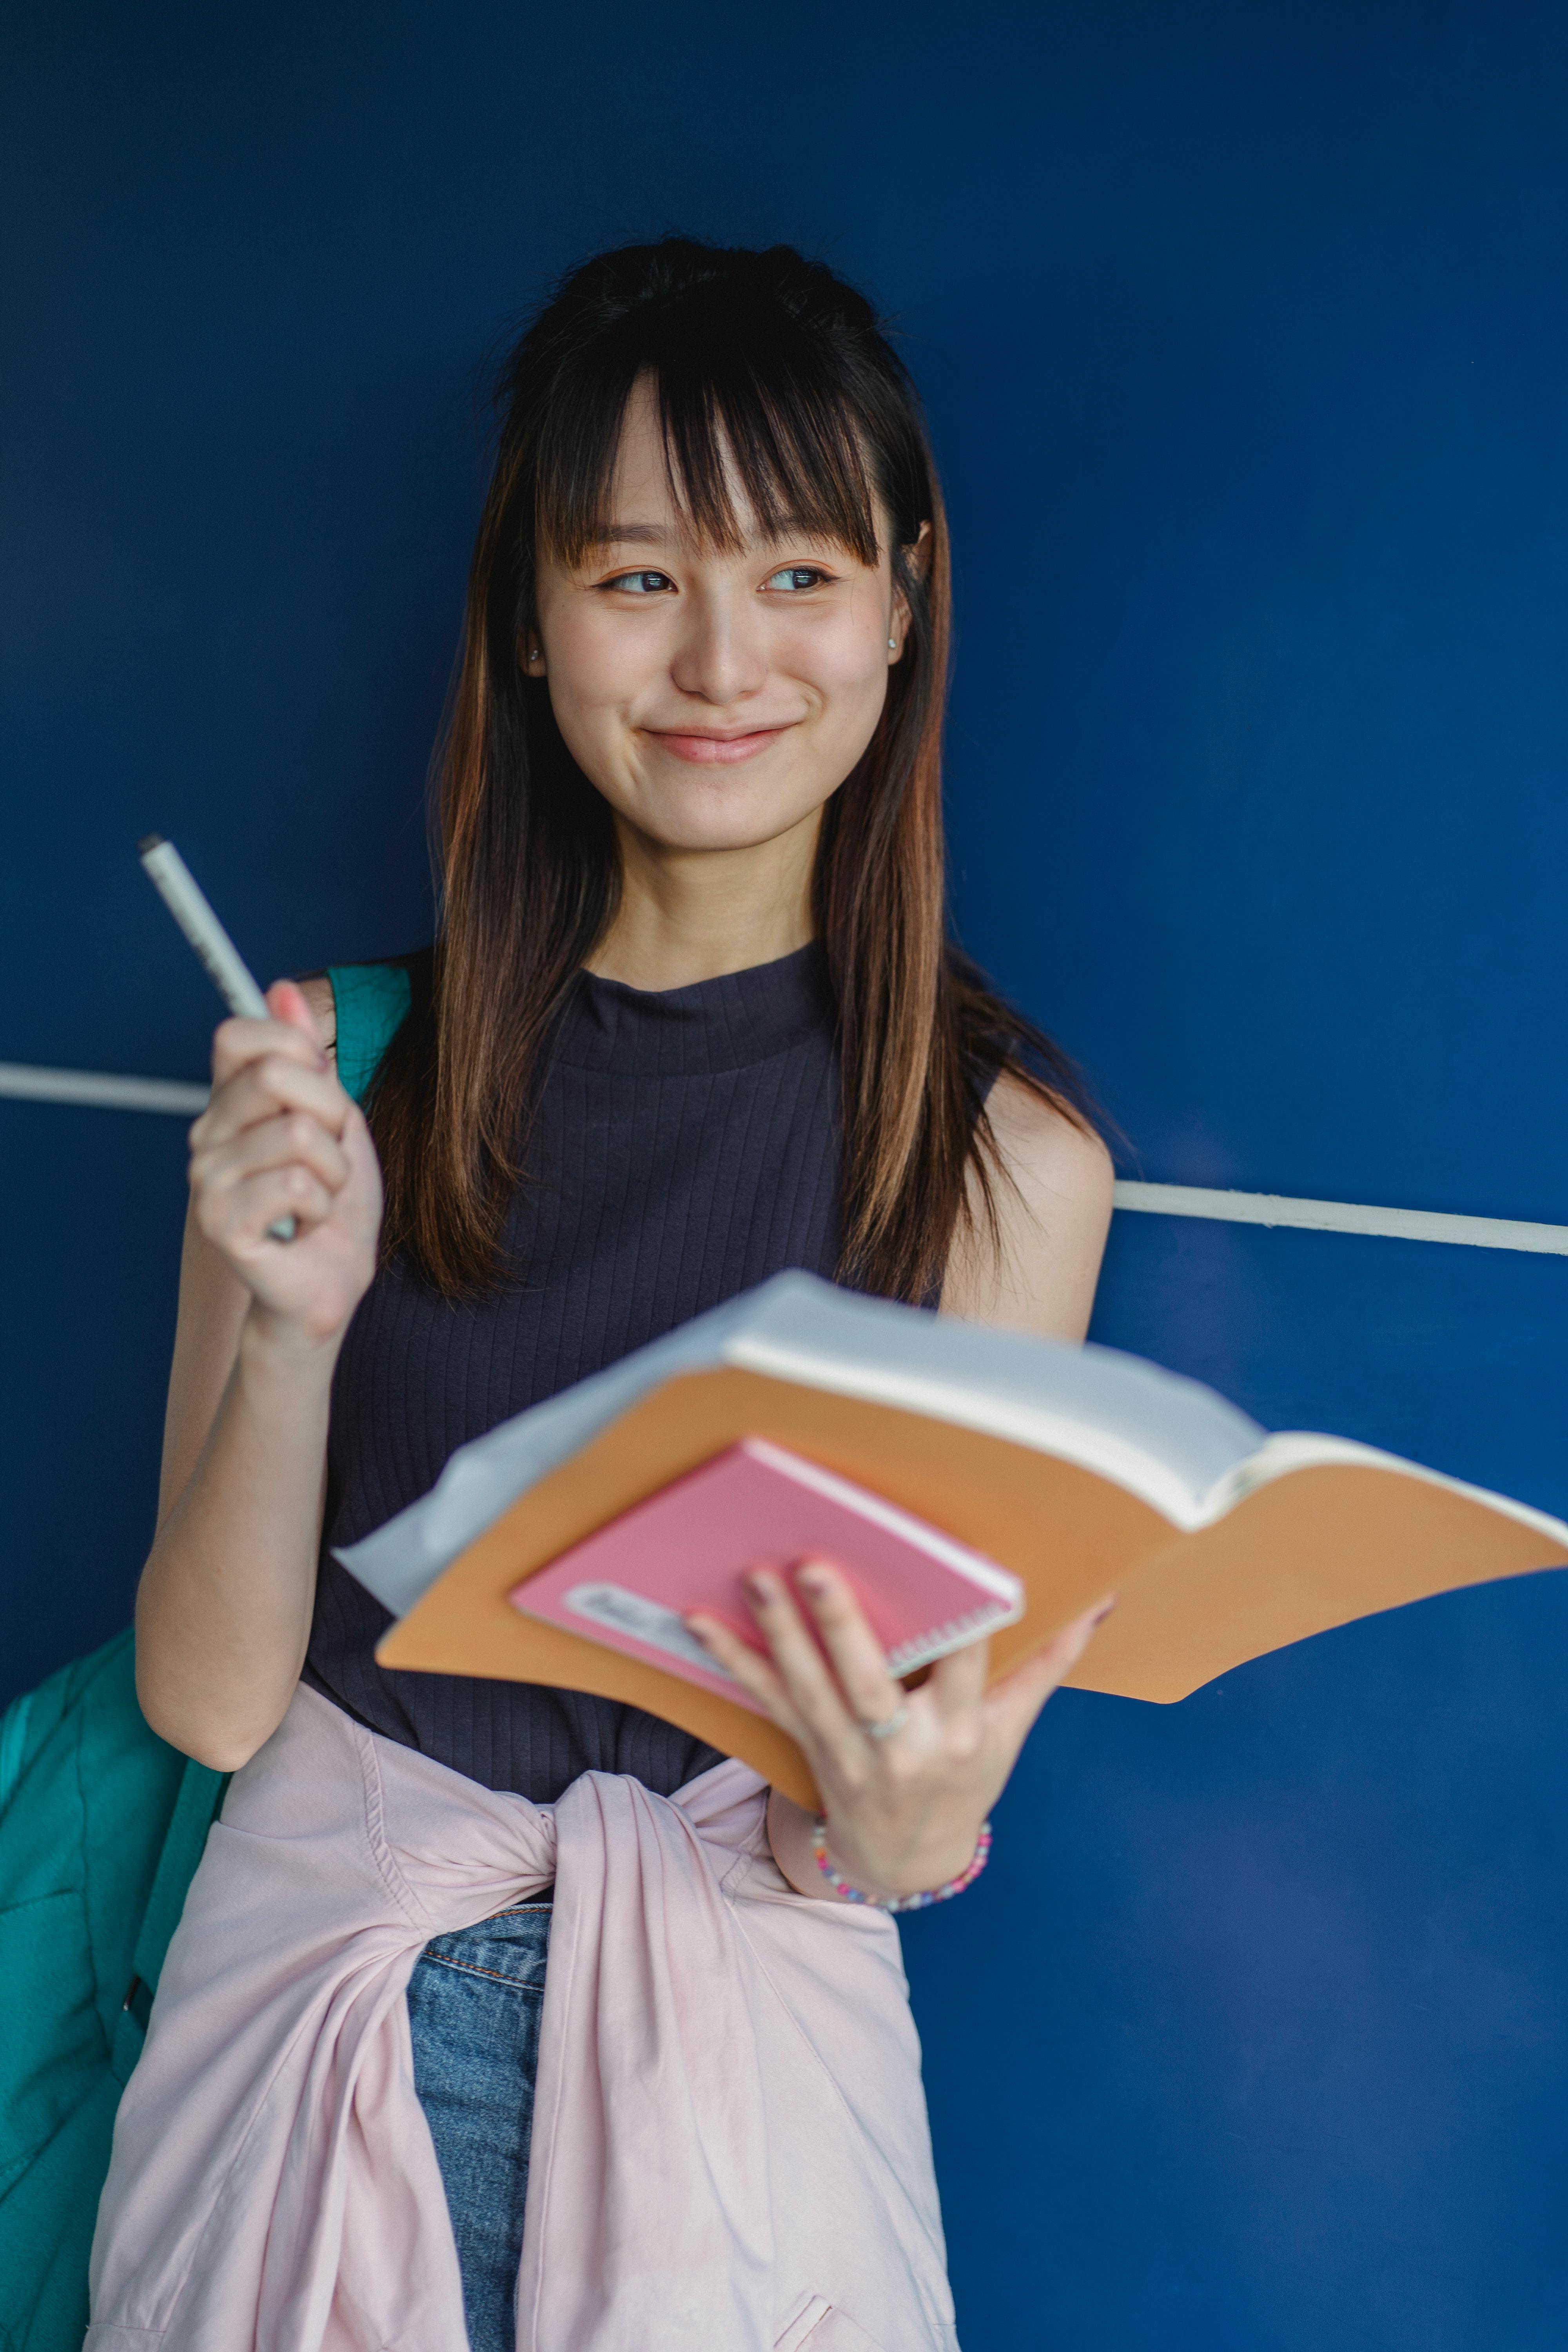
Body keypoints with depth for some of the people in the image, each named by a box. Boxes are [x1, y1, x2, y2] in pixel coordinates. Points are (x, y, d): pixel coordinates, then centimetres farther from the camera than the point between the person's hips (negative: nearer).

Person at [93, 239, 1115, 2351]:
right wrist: (298, 1324, -22)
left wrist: (899, 1833, -26)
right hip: (331, 1981, 1)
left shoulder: (1006, 1148, -9)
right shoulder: (339, 1070, -6)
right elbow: (210, 1701, -6)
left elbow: (926, 1762, -4)